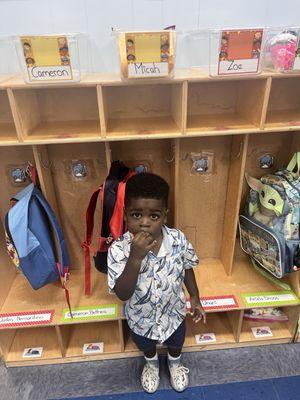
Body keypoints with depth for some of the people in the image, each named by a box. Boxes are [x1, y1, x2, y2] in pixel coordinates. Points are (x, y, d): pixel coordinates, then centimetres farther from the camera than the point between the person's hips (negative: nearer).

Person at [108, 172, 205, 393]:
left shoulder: (178, 239, -26)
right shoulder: (119, 249, -33)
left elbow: (187, 269, -8)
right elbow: (122, 294, -36)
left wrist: (195, 299, 3)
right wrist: (135, 258, -48)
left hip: (173, 312, 1)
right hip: (141, 318, 0)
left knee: (176, 344, 32)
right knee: (146, 347, 32)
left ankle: (175, 363, 68)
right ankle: (152, 364, 68)